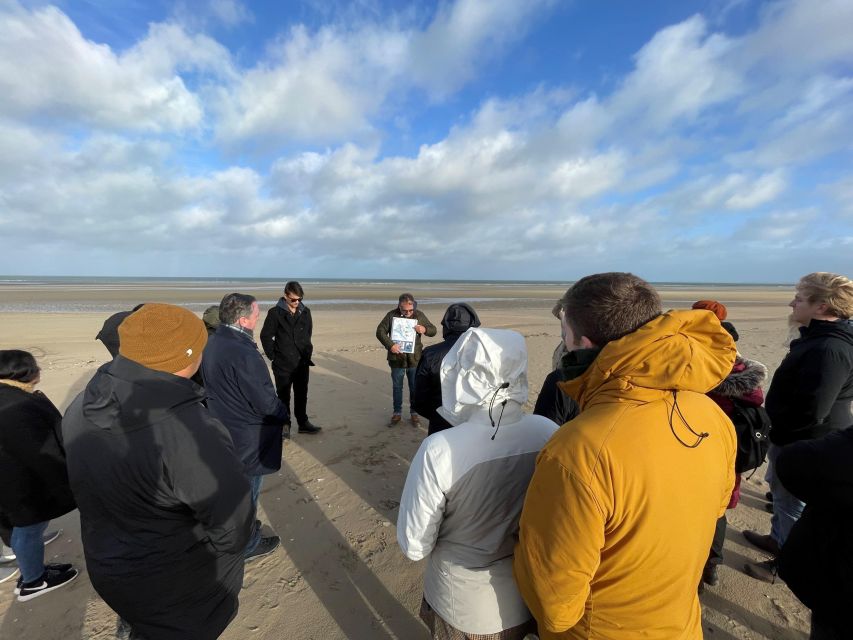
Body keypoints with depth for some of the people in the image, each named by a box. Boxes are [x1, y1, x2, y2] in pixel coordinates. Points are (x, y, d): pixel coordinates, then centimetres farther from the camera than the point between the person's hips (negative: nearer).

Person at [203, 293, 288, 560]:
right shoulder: (244, 354, -31)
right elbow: (266, 402, -27)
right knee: (246, 491, 12)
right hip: (247, 437, -8)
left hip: (222, 428, 9)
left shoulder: (212, 344, -2)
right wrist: (284, 413, -6)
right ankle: (248, 545, 33)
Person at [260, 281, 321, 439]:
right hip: (283, 364, -3)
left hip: (302, 362, 4)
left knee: (301, 394, 12)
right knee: (283, 396, 8)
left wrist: (308, 353, 9)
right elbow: (265, 336, -4)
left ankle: (303, 423, 24)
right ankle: (285, 424, 21)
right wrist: (273, 356, -4)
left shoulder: (305, 312, 3)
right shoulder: (275, 313, -9)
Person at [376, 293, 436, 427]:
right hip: (396, 359, 0)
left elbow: (433, 330, 6)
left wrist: (424, 329, -17)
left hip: (414, 360, 1)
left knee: (415, 387, 11)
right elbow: (380, 331, -8)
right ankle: (397, 413, 29)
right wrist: (390, 345, -22)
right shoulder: (391, 315, -6)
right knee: (397, 387, 13)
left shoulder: (419, 315, -2)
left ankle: (415, 413, 28)